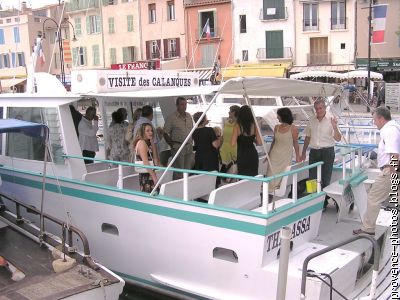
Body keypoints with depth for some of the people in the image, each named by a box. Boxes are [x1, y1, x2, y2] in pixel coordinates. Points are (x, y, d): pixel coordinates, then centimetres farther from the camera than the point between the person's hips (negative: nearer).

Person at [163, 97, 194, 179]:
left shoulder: (189, 116, 12)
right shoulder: (171, 117, -6)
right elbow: (165, 133, -4)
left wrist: (191, 142, 11)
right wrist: (172, 144, -9)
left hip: (189, 147, 6)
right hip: (178, 147, -6)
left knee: (188, 169, 9)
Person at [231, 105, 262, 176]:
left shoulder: (237, 126, -11)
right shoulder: (254, 125, -2)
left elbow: (233, 144, -15)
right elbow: (259, 142, -1)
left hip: (242, 156, -3)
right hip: (253, 154, 3)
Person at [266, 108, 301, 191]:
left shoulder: (293, 129, -7)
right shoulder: (277, 127, 5)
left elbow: (295, 143, -1)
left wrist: (298, 156, -1)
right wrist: (269, 154, 17)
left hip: (286, 156, -4)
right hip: (274, 155, 4)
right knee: (272, 173, 0)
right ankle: (270, 191, 6)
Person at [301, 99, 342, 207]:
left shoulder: (331, 120, -7)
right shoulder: (312, 120, 6)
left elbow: (338, 139, -11)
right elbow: (308, 137, 16)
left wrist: (335, 128, -28)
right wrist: (303, 153, 16)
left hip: (327, 152, -4)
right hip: (314, 152, 4)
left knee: (325, 179, 5)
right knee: (312, 179, 6)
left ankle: (324, 202, 15)